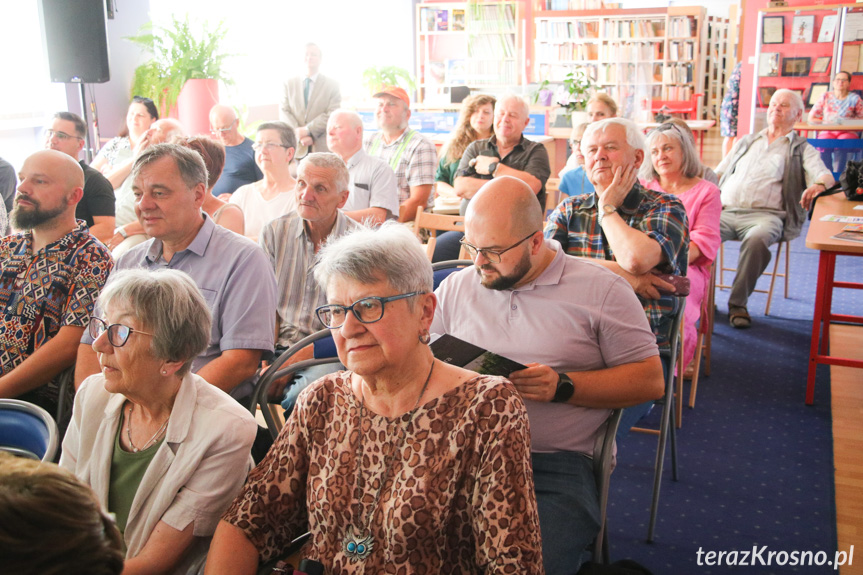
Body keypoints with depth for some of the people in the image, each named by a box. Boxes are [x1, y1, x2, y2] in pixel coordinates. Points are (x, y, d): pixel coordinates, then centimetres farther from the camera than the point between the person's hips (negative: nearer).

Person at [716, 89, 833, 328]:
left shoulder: (802, 149, 19)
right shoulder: (746, 142, 31)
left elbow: (824, 175, 1)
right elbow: (718, 174, 29)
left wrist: (818, 185, -25)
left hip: (766, 214, -3)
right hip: (726, 210, 3)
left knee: (757, 238, -39)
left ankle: (738, 303, -26)